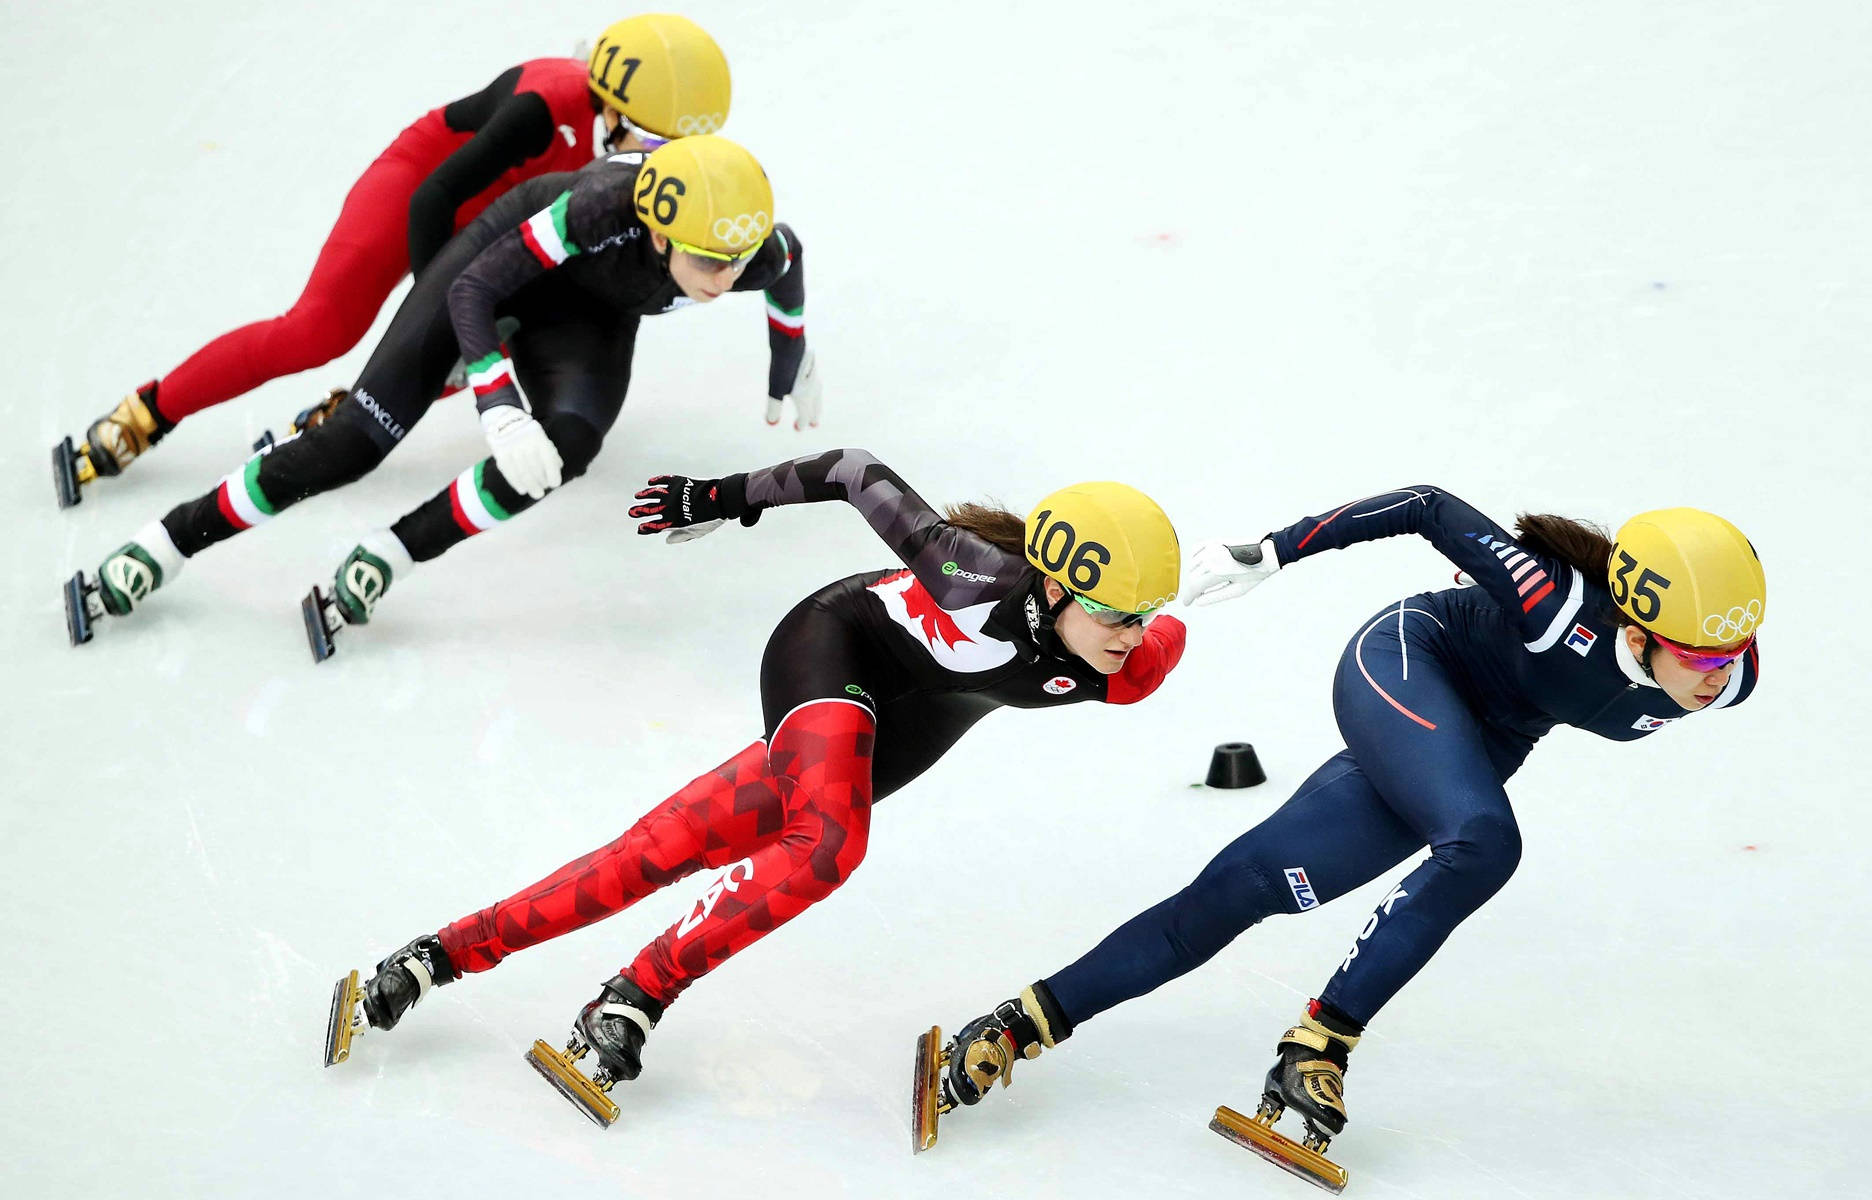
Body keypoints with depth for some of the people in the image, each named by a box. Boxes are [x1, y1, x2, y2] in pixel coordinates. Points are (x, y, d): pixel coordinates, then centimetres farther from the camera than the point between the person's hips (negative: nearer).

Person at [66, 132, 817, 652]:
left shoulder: (763, 250, -31)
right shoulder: (603, 209, -42)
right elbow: (472, 291, -32)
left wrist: (791, 368, 14)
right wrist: (501, 414, -42)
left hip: (588, 317, 3)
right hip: (503, 261, -3)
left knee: (566, 447, -29)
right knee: (356, 440, -10)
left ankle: (385, 561, -15)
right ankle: (164, 544, 4)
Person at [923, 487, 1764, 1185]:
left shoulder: (1731, 677, -19)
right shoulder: (1567, 613, -34)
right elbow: (1430, 508, -23)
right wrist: (1269, 554, -19)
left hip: (1474, 748, 6)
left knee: (1239, 889, -4)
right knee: (1483, 841, -34)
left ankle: (1031, 1023, -2)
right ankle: (1317, 1045, -25)